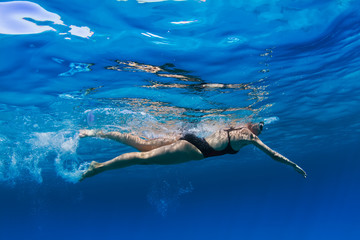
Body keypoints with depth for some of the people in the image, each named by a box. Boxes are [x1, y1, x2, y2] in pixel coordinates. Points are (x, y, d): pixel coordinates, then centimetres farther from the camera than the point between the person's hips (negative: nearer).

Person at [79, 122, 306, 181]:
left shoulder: (234, 127, 22)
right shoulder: (248, 136, 2)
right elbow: (273, 154, 8)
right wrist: (295, 166, 19)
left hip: (192, 139, 8)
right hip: (194, 149, -7)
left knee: (141, 144, 4)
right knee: (145, 157, -12)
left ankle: (96, 132, 4)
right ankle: (98, 167, -13)